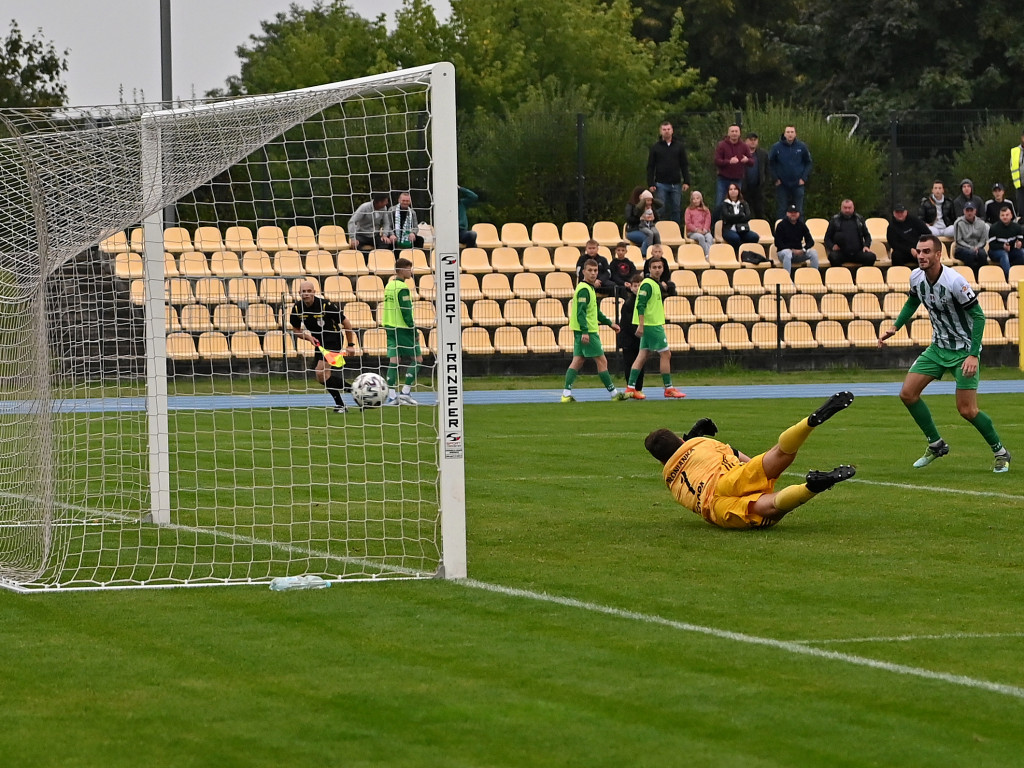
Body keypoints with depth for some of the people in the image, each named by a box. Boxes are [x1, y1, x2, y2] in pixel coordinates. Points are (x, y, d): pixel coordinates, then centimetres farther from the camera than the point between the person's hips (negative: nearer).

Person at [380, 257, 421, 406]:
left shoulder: (389, 286, 13)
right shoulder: (402, 288, -14)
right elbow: (406, 311, -17)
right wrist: (414, 330, -13)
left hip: (390, 327, 8)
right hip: (402, 329, -8)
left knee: (394, 359, 5)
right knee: (417, 358, 2)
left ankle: (391, 396, -2)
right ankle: (405, 392, -3)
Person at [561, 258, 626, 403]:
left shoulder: (590, 288, 19)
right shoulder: (584, 289, -13)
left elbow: (595, 311, 30)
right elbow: (581, 312, -22)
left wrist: (610, 323, 32)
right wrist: (584, 331, -29)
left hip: (583, 332, 10)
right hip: (588, 331, -10)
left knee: (578, 361, 5)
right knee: (602, 361, -3)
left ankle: (566, 393, -2)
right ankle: (614, 393, 4)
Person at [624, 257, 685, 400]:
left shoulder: (656, 284, 17)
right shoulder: (647, 284, -13)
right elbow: (641, 305, -20)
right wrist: (641, 325, -25)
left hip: (655, 324, 10)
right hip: (652, 325, -10)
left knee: (642, 356, 6)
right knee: (665, 354, -4)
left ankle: (630, 388, 3)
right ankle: (669, 389, 1)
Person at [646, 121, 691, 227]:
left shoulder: (679, 146, 7)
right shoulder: (655, 147, 4)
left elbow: (685, 165, 8)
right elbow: (650, 167, 3)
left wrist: (686, 182, -1)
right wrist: (650, 184, -5)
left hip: (676, 184, 1)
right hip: (661, 184, -1)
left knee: (676, 210, 4)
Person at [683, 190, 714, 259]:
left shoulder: (705, 210, 16)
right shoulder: (689, 210, 9)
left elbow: (708, 221, 7)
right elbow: (688, 223, 1)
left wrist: (705, 229, -13)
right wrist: (696, 230, -12)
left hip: (704, 231, 2)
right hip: (692, 233, -2)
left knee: (710, 237, -33)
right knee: (700, 237, -36)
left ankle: (710, 254, -46)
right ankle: (707, 254, -42)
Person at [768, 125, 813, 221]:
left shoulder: (802, 147, -2)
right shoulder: (776, 147, -5)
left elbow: (809, 163, 7)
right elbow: (770, 164, 4)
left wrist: (803, 178, -2)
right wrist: (775, 179, -3)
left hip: (798, 184, 0)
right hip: (782, 184, 0)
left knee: (799, 211, 6)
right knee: (781, 211, 4)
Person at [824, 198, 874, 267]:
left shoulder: (859, 219, 17)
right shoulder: (835, 220, 13)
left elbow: (867, 235, 23)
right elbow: (827, 238, 14)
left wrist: (866, 246, 3)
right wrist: (832, 246, -7)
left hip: (857, 253, 2)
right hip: (841, 253, -2)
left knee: (871, 257, -27)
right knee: (832, 257, -36)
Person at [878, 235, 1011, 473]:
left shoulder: (955, 281, -26)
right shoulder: (916, 277, -6)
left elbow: (978, 315, -21)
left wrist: (973, 354, -27)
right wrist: (896, 326, 5)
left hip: (964, 350, -7)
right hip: (938, 347, 7)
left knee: (967, 410, -11)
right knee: (907, 393, -3)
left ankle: (1000, 452, 11)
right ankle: (936, 445, 13)